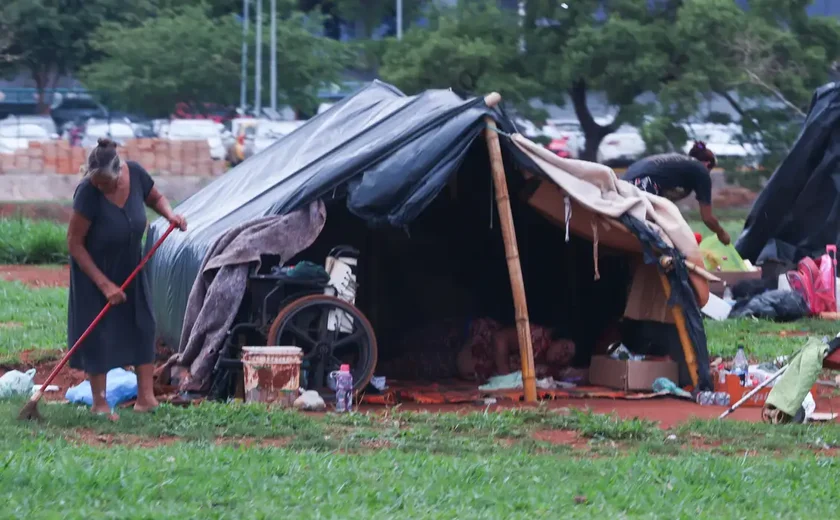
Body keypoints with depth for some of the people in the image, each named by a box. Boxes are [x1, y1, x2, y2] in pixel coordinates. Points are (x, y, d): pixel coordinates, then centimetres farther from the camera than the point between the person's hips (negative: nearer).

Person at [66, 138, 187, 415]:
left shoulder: (135, 174, -18)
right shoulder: (87, 194, -31)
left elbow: (155, 198, 6)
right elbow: (74, 244, -23)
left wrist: (170, 214, -17)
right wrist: (104, 283, -22)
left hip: (129, 266, 5)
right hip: (94, 269, -5)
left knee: (142, 325, 1)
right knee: (97, 332, -3)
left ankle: (145, 397, 5)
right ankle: (99, 402, 7)